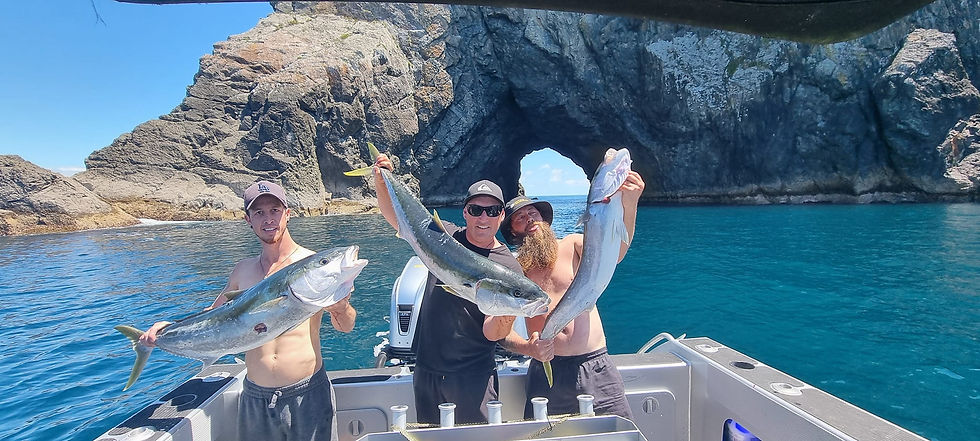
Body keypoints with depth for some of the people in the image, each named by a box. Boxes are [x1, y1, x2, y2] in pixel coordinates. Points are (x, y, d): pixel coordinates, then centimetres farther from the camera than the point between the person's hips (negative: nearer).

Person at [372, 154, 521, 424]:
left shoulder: (509, 267, -10)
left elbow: (491, 333, -13)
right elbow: (394, 215, 7)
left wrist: (503, 322, -36)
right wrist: (381, 181, -10)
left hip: (473, 376, -3)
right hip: (427, 369, 4)